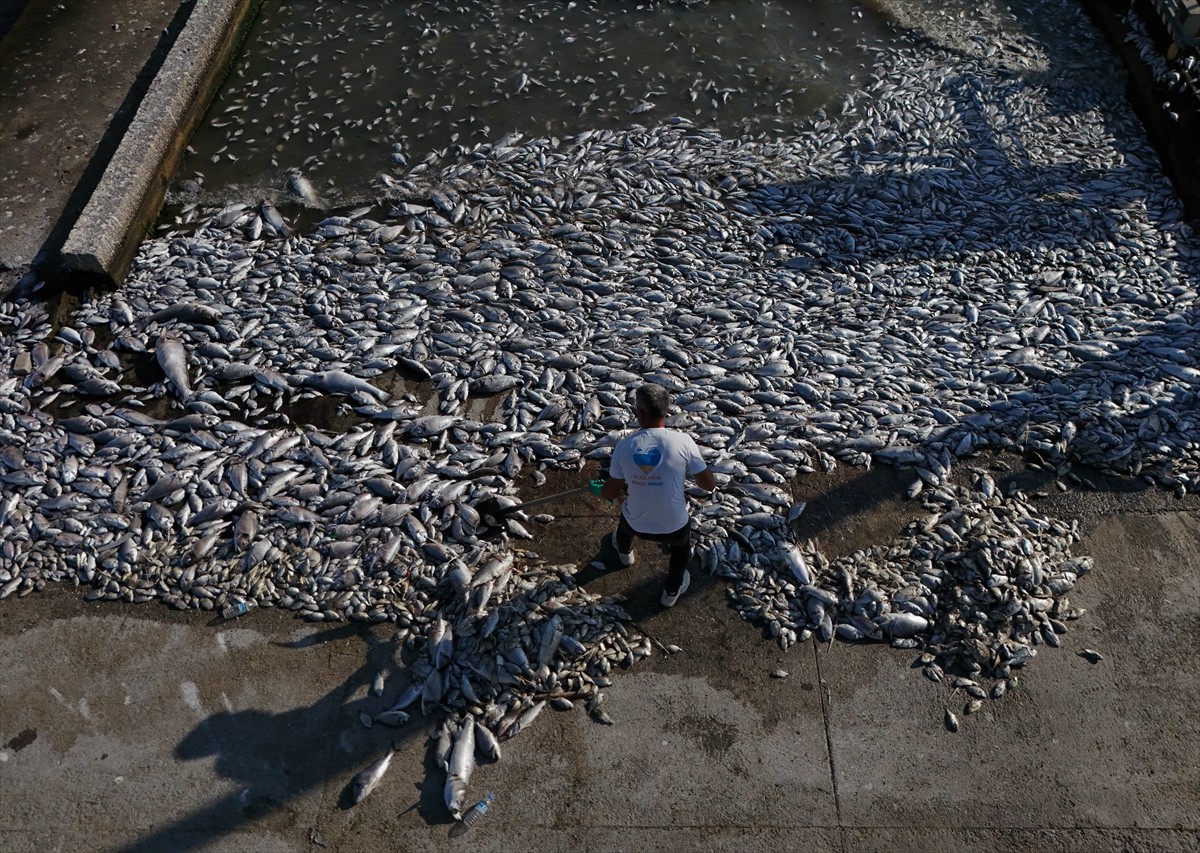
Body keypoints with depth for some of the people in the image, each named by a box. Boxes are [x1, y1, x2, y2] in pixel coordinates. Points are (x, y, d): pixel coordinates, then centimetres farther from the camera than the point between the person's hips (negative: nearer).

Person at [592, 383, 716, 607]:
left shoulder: (624, 446, -15)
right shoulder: (682, 441, -20)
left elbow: (611, 493, -3)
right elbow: (709, 485, -10)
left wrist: (601, 490, 21)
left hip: (637, 524, 2)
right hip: (674, 527, -2)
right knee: (681, 540, 36)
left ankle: (624, 553, 70)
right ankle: (672, 591, 50)